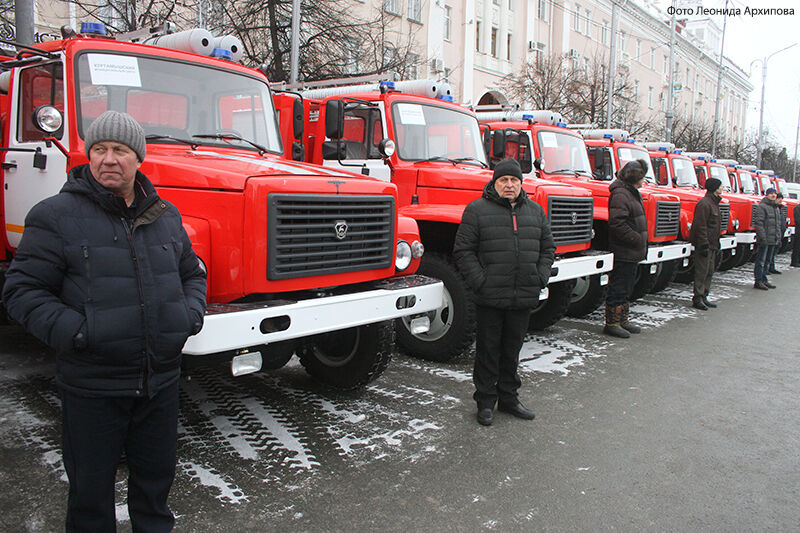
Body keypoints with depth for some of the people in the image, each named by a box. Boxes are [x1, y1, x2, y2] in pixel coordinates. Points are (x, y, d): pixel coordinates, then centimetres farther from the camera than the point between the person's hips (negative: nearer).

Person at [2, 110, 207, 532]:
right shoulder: (56, 215, -6)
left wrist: (190, 315, 1)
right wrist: (73, 332, -19)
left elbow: (191, 274, 19)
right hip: (93, 386, -4)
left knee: (157, 473, 20)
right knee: (91, 485, 12)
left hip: (160, 380, 4)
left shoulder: (165, 215, 8)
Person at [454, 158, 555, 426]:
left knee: (512, 349, 15)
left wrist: (540, 277, 5)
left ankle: (509, 398, 29)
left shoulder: (535, 211, 13)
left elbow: (547, 248, 18)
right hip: (490, 297, -4)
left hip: (524, 297, 4)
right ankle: (485, 401, 19)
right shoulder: (477, 210, -2)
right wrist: (479, 281, -12)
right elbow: (463, 250, -5)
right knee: (488, 350, 5)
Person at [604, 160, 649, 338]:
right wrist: (638, 240, -20)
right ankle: (612, 323, 4)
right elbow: (617, 224, -24)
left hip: (633, 253, 11)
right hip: (623, 252, -11)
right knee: (618, 289, -3)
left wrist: (641, 245, 17)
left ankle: (623, 320, 26)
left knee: (626, 289, 17)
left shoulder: (632, 193, 18)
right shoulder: (620, 194, -16)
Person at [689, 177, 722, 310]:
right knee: (702, 272, -6)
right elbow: (701, 226, -20)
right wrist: (704, 245, -22)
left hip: (711, 245, 10)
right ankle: (697, 299, -1)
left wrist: (716, 244, 21)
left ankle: (704, 297, 20)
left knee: (710, 272, 13)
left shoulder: (714, 203, 17)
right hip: (704, 244, -10)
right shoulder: (704, 204, -15)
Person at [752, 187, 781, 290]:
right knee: (760, 261, -5)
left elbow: (778, 224, 23)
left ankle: (764, 280, 20)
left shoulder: (776, 208, 18)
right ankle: (758, 282, -1)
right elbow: (758, 223, -16)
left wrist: (779, 239, 17)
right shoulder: (761, 206, -9)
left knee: (767, 261, 13)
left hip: (773, 240, 8)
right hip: (764, 240, -8)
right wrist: (762, 238, -21)